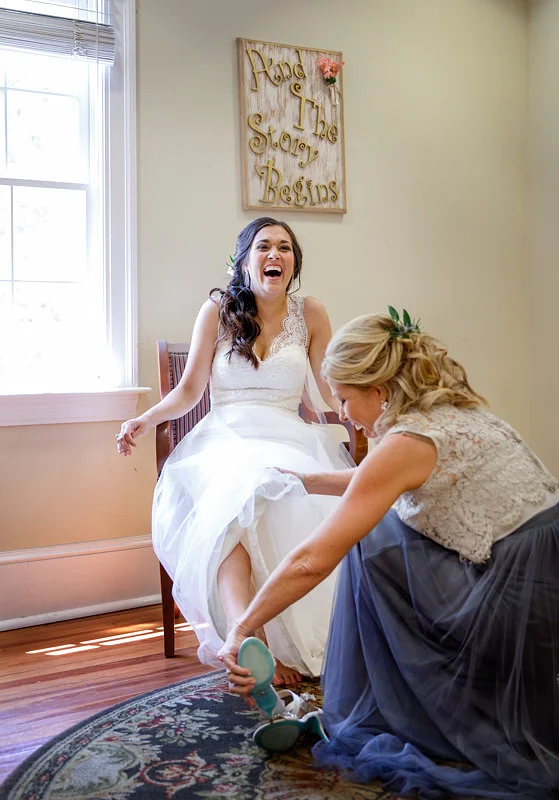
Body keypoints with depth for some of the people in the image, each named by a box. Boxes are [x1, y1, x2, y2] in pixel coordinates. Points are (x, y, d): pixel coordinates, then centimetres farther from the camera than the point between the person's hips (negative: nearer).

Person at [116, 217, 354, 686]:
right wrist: (148, 419, -7)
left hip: (290, 437, 1)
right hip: (227, 437, -1)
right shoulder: (218, 311, 10)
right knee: (233, 496, -38)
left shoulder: (310, 315, 12)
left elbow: (334, 390, 14)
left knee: (302, 505, -36)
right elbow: (190, 390, 10)